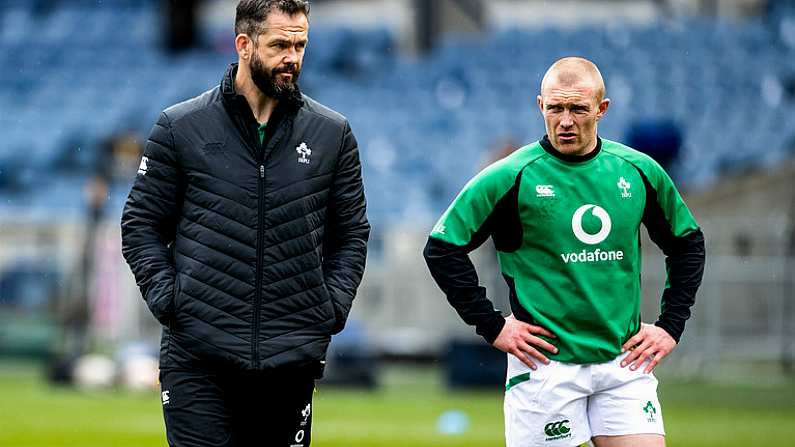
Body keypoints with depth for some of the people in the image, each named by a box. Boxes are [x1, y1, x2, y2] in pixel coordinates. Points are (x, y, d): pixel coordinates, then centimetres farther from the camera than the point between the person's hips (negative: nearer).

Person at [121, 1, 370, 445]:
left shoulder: (333, 133, 8)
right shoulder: (181, 127, 3)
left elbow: (352, 233, 16)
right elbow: (141, 224, 8)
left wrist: (333, 307, 3)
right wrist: (166, 298, -5)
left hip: (293, 356, 2)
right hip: (197, 360, -2)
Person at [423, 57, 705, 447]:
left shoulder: (639, 172, 6)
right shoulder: (511, 178, -6)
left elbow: (688, 243, 20)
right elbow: (442, 249, -3)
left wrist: (670, 326, 11)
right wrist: (493, 327, -5)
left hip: (624, 362, 3)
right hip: (546, 366, -3)